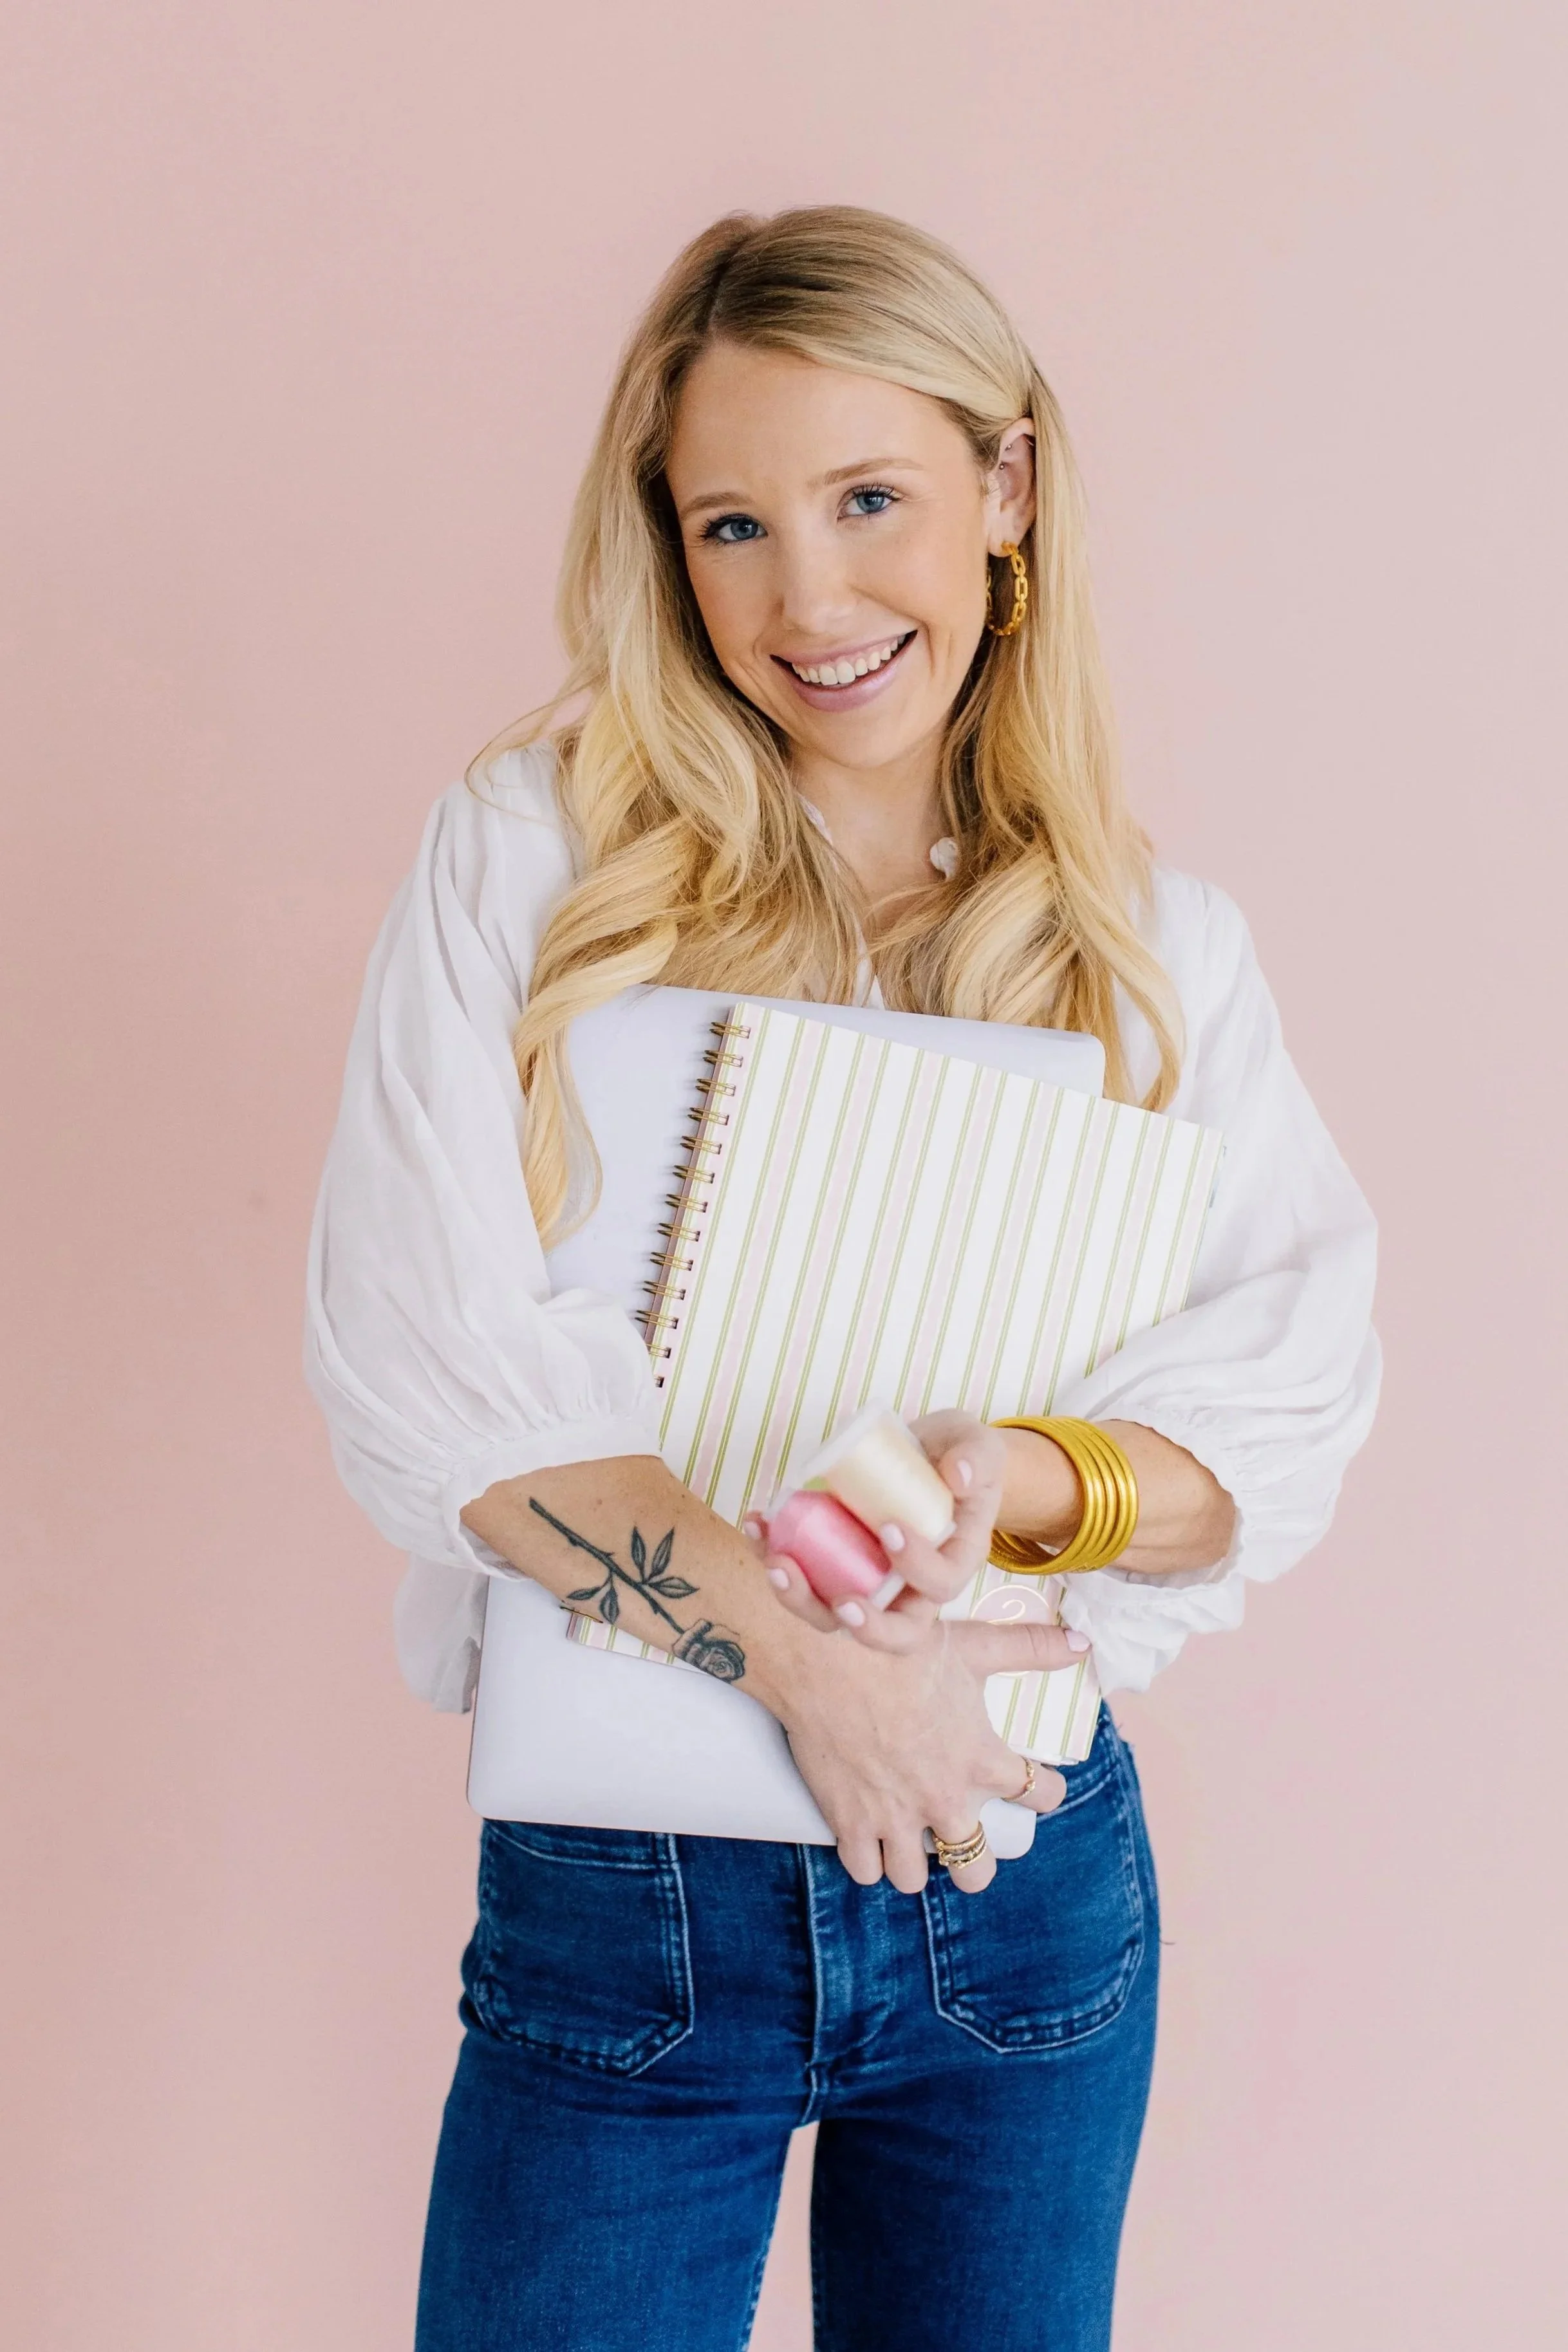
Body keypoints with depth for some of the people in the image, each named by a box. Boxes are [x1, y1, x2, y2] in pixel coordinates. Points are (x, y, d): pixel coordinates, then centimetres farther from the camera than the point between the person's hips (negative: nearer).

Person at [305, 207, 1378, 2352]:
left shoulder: (1160, 950, 2)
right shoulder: (533, 852, -4)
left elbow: (1291, 1413, -2)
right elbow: (416, 1371, -12)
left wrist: (1008, 1482, -21)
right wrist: (793, 1646, -19)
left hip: (1021, 1883, 2)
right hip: (614, 1904, -1)